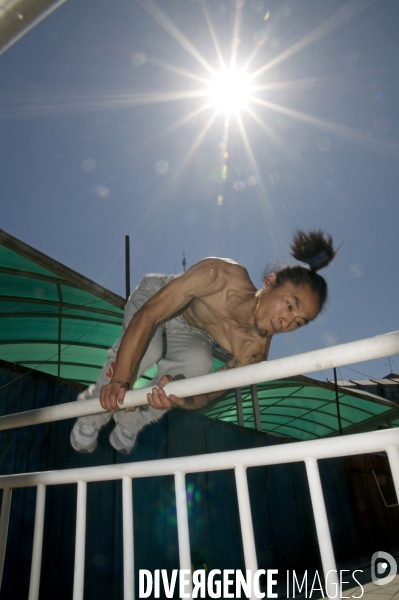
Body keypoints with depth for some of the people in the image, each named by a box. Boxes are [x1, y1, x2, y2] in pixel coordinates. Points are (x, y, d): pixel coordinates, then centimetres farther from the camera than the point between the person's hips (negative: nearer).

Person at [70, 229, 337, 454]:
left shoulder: (254, 351, -27)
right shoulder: (220, 275, -40)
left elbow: (207, 392, -22)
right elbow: (147, 315, -40)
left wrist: (181, 399, -46)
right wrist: (120, 380, -48)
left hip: (191, 333, 3)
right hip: (152, 299, -2)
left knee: (198, 364, -31)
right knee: (146, 349, -34)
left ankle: (130, 425, -2)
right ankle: (92, 417, -2)